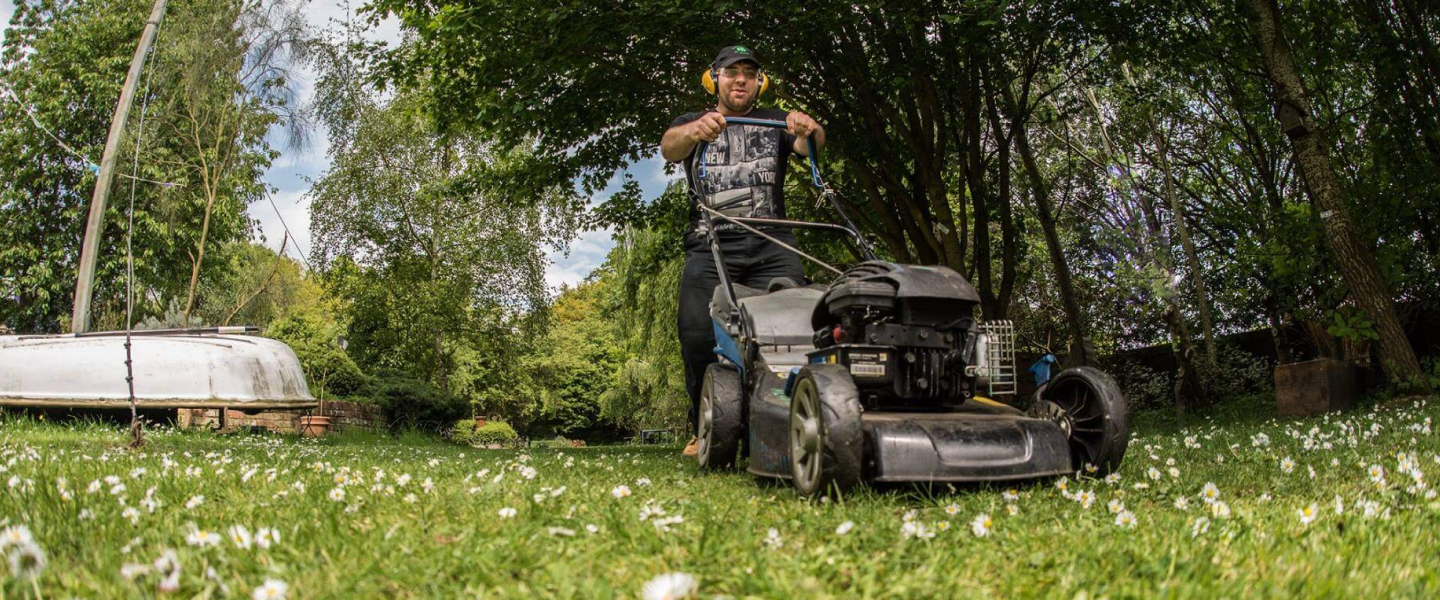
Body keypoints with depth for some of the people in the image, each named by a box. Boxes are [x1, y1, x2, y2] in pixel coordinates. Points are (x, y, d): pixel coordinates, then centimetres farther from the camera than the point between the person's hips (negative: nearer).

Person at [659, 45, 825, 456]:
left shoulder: (775, 123, 22)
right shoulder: (692, 122, 19)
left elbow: (811, 144, 0)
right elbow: (669, 147, -5)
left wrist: (809, 129, -25)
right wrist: (694, 132, -29)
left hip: (771, 243, 1)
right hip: (711, 245, -1)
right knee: (698, 332, -21)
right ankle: (705, 430, -8)